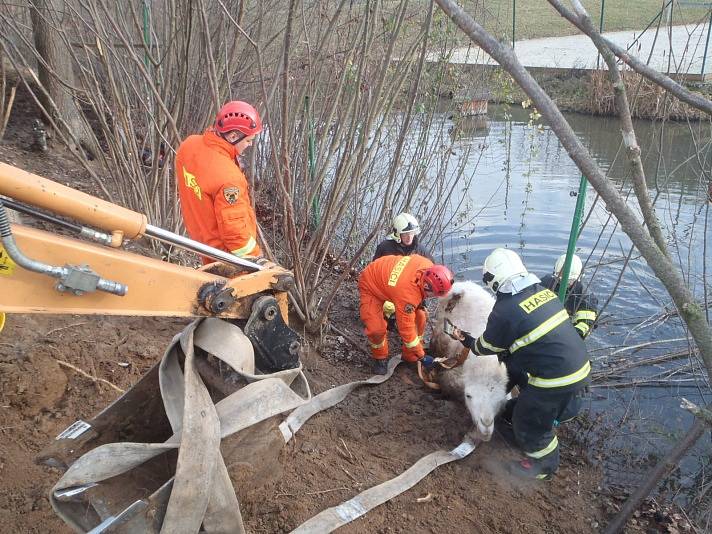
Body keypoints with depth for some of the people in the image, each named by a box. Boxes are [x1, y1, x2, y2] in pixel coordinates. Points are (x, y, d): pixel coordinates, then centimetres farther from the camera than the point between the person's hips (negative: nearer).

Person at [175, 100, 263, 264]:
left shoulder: (188, 145, -7)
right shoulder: (228, 177, -33)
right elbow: (234, 229, -27)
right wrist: (254, 260, -17)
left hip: (201, 236, 9)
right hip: (228, 256, -8)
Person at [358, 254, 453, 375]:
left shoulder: (428, 265, -26)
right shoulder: (407, 295, -42)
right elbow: (406, 329, -31)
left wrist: (421, 302, 2)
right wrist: (421, 356, -20)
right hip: (371, 286, -7)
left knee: (420, 316, 0)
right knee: (377, 329, -22)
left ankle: (410, 356, 16)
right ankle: (380, 358, 9)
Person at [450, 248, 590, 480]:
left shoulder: (504, 312, -18)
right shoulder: (542, 291, 3)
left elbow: (485, 347, 1)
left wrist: (466, 340, 22)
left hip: (557, 379, -8)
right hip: (580, 364, 8)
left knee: (529, 422, 15)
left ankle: (543, 466, 36)